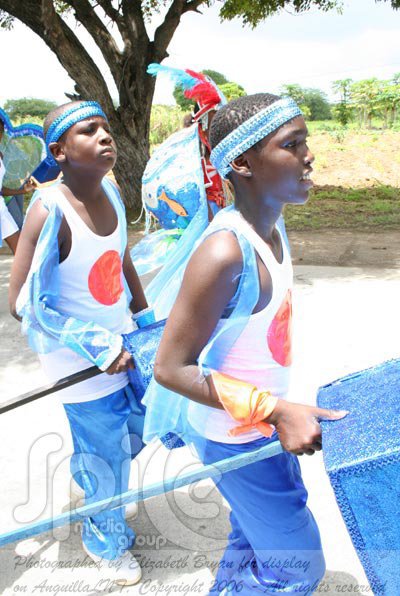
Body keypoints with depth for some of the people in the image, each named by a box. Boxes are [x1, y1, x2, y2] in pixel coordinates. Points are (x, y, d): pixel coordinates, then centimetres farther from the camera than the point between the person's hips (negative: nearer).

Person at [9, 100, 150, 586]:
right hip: (83, 363, -6)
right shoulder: (50, 211, -25)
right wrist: (96, 348, -22)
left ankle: (86, 476, 55)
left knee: (139, 426, 24)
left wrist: (145, 319, 15)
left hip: (124, 344, 7)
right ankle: (106, 539, 43)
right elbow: (23, 303, -22)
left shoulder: (110, 192, -5)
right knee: (107, 455, 12)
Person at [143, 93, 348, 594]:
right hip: (232, 435, -8)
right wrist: (276, 412, -29)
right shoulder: (224, 252, -31)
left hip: (262, 420, 8)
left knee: (253, 535, 28)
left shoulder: (270, 228, -3)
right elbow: (171, 368, -27)